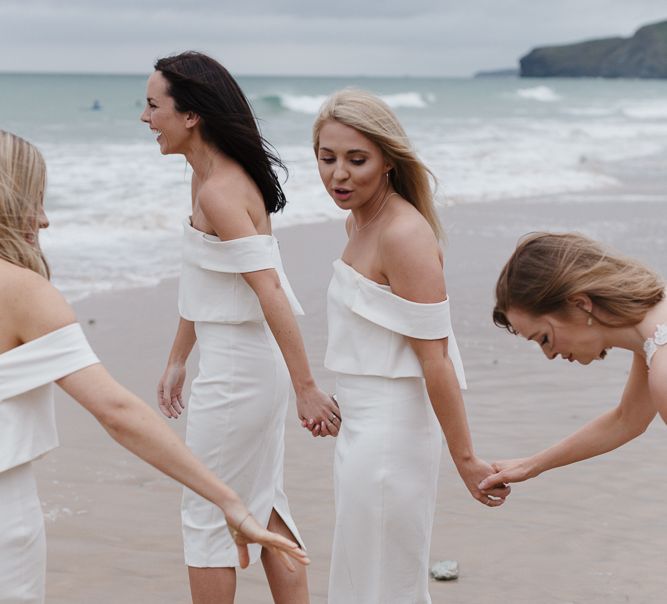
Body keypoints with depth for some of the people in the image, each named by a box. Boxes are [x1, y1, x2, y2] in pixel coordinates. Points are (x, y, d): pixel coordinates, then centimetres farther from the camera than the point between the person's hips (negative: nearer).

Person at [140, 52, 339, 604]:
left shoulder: (219, 192, -21)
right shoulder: (209, 179, 9)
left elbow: (271, 292, -25)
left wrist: (306, 389, -26)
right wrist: (177, 361, 23)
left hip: (236, 369, -10)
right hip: (252, 365, 10)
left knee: (207, 514, 4)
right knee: (262, 501, 18)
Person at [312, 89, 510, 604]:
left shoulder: (404, 235, -21)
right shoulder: (360, 222, 7)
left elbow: (434, 357, -22)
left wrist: (466, 459, -19)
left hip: (391, 431, -10)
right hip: (364, 426, 10)